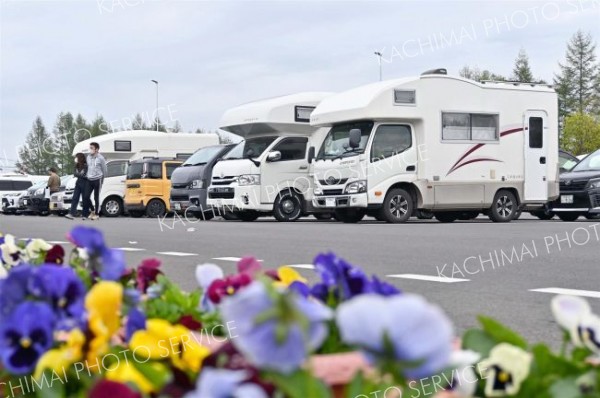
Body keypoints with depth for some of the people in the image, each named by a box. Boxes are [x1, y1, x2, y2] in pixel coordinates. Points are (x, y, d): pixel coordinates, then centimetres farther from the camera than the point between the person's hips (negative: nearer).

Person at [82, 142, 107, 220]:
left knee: (96, 198, 0)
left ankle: (96, 214, 9)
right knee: (86, 196, -1)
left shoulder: (100, 158, -8)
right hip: (89, 180, 5)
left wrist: (102, 179, 7)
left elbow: (104, 170, 0)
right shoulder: (88, 157, 7)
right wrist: (87, 175, 14)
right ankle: (93, 211, 17)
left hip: (97, 180, -5)